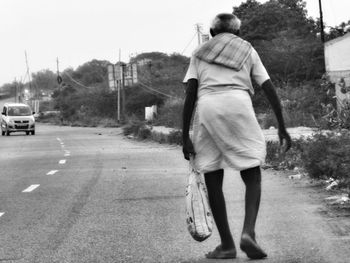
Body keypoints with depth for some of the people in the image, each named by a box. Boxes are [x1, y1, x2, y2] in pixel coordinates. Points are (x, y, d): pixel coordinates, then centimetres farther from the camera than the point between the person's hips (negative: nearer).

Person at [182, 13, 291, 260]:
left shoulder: (199, 54, 21)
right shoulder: (247, 50, 21)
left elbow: (190, 94, 9)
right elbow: (269, 88, 12)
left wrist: (185, 136, 7)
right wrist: (282, 127, 14)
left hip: (206, 109, 1)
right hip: (238, 105, -1)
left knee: (213, 180, 9)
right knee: (253, 175, 7)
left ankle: (227, 244, 8)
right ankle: (248, 232, -14)